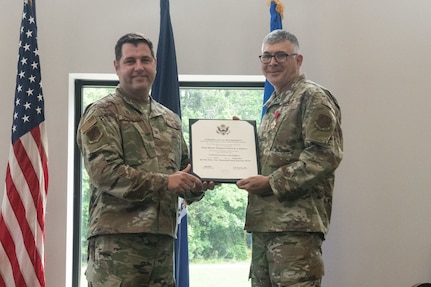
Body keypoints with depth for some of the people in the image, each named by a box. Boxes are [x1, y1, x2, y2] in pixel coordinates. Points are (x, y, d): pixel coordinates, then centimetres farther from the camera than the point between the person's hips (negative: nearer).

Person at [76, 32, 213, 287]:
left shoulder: (170, 119, 20)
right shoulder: (102, 114, -1)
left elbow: (184, 169, 26)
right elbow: (104, 171, -14)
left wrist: (197, 185, 2)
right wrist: (163, 182, -19)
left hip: (163, 235, 7)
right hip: (117, 237, -6)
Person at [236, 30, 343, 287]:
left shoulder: (313, 98, -6)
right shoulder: (274, 105, 22)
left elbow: (325, 155, -17)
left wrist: (273, 182, -18)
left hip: (297, 221, -9)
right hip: (265, 219, 9)